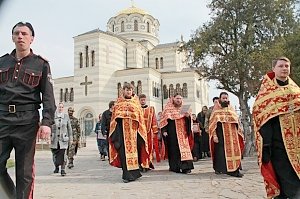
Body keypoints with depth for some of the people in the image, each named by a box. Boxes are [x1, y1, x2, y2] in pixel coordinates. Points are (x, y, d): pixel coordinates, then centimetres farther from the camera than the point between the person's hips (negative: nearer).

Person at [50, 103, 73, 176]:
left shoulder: (66, 116, 5)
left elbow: (69, 128, 9)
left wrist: (70, 138, 7)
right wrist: (49, 137, -1)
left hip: (63, 139, 0)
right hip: (54, 139, 1)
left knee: (63, 154, -8)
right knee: (55, 155, 9)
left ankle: (63, 169, -1)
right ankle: (56, 167, 31)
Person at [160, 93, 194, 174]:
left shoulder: (183, 110, 17)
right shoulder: (168, 109, 4)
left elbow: (187, 121, 13)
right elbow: (163, 120, -1)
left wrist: (188, 116, -9)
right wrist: (164, 131, -12)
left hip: (182, 133, 3)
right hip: (172, 133, -3)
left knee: (183, 148, -8)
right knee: (173, 149, -1)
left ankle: (185, 167, -11)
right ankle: (174, 167, 8)